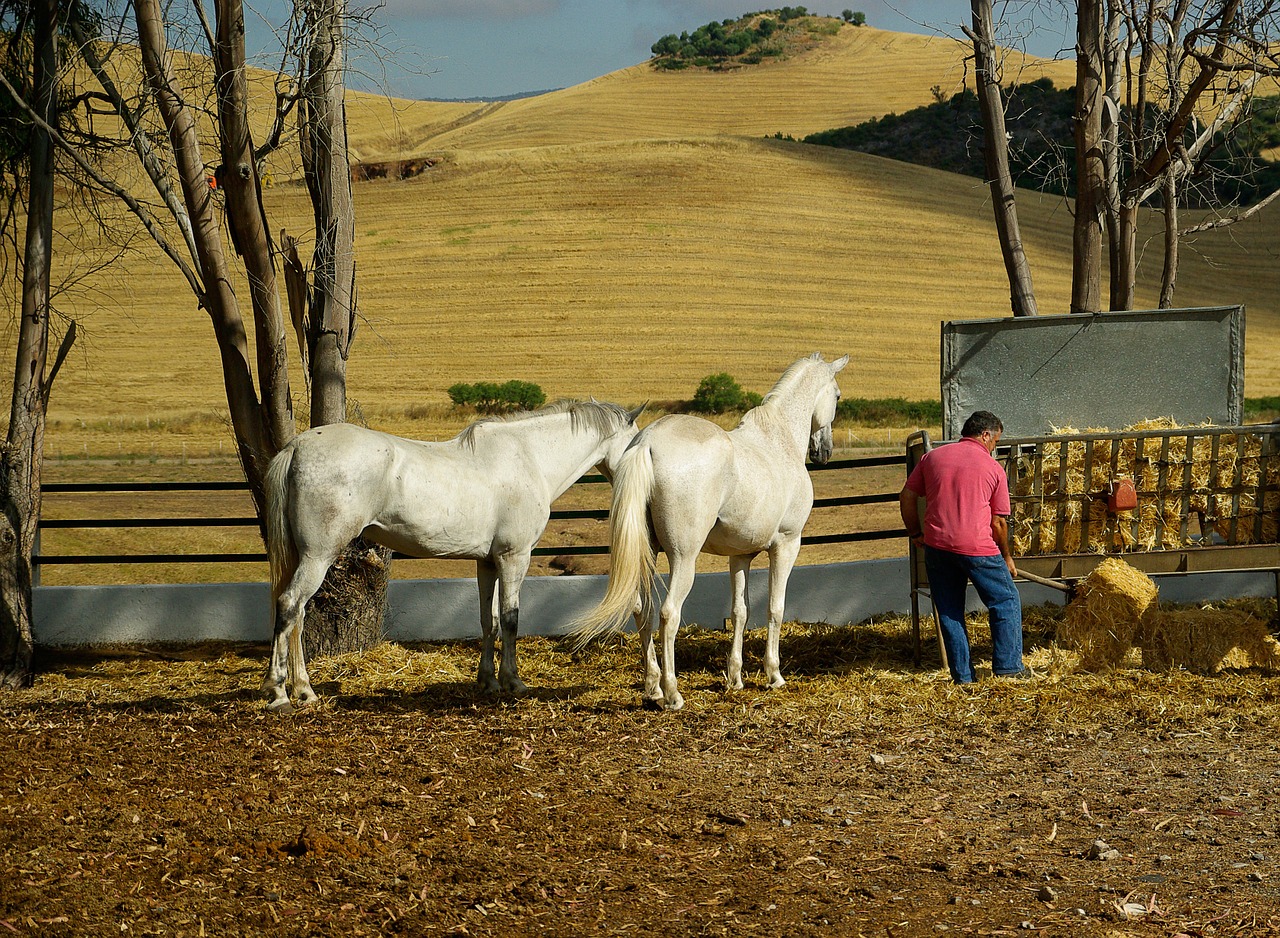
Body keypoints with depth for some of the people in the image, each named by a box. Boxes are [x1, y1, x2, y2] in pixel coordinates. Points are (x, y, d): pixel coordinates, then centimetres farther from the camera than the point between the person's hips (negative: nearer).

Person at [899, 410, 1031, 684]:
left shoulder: (933, 457, 10)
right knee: (1005, 602, 13)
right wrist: (1006, 556, 16)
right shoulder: (993, 468, 2)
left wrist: (915, 532, 24)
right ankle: (1008, 665, 11)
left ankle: (962, 674, 14)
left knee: (949, 610, 13)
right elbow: (999, 521, 3)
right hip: (978, 546, -3)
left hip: (936, 545, 3)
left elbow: (907, 497, 10)